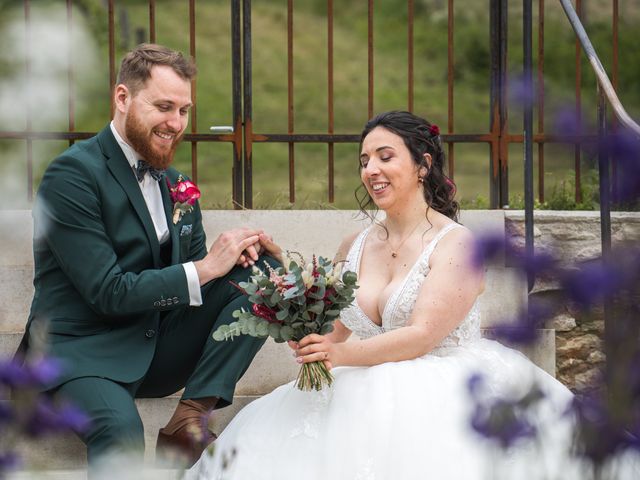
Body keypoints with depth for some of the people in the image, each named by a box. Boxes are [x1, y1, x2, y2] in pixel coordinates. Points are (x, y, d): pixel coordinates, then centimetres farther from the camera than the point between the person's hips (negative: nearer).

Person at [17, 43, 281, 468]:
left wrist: (234, 251, -8)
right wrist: (204, 269, -16)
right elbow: (107, 293, -17)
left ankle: (190, 418, -15)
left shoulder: (174, 182, 12)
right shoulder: (73, 174, -12)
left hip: (159, 347, 8)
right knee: (121, 429, -40)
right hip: (82, 350, -8)